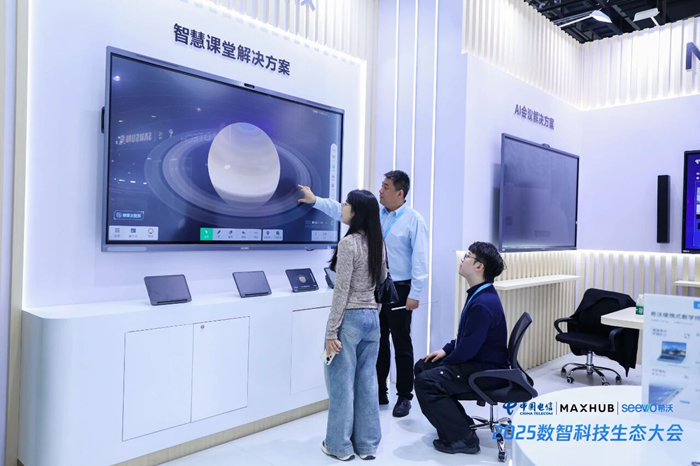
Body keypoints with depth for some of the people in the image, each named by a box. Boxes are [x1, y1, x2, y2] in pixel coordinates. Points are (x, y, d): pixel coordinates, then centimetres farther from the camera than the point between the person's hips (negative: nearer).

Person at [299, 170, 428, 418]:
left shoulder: (414, 220, -11)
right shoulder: (375, 213, 7)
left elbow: (420, 259, -14)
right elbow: (344, 211, 9)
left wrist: (415, 294, -17)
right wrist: (315, 200, 2)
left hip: (399, 290, -6)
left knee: (401, 345, 6)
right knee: (378, 342, 14)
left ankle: (404, 396, 19)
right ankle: (379, 392, 27)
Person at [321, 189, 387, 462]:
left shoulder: (348, 244, -16)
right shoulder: (378, 243, 7)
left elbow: (341, 291, -17)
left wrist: (331, 331, -13)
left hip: (350, 318, -7)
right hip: (372, 317, 8)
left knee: (341, 381, 6)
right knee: (366, 380, 14)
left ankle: (340, 445, 19)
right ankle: (367, 444, 24)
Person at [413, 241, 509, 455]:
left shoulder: (484, 303, -27)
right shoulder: (478, 294, 6)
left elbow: (468, 348, -24)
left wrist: (444, 362, -8)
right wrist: (445, 350, 8)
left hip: (485, 371, -10)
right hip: (475, 361, 10)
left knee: (426, 382, -21)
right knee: (422, 367, 13)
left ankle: (462, 437, -7)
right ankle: (458, 420, 21)